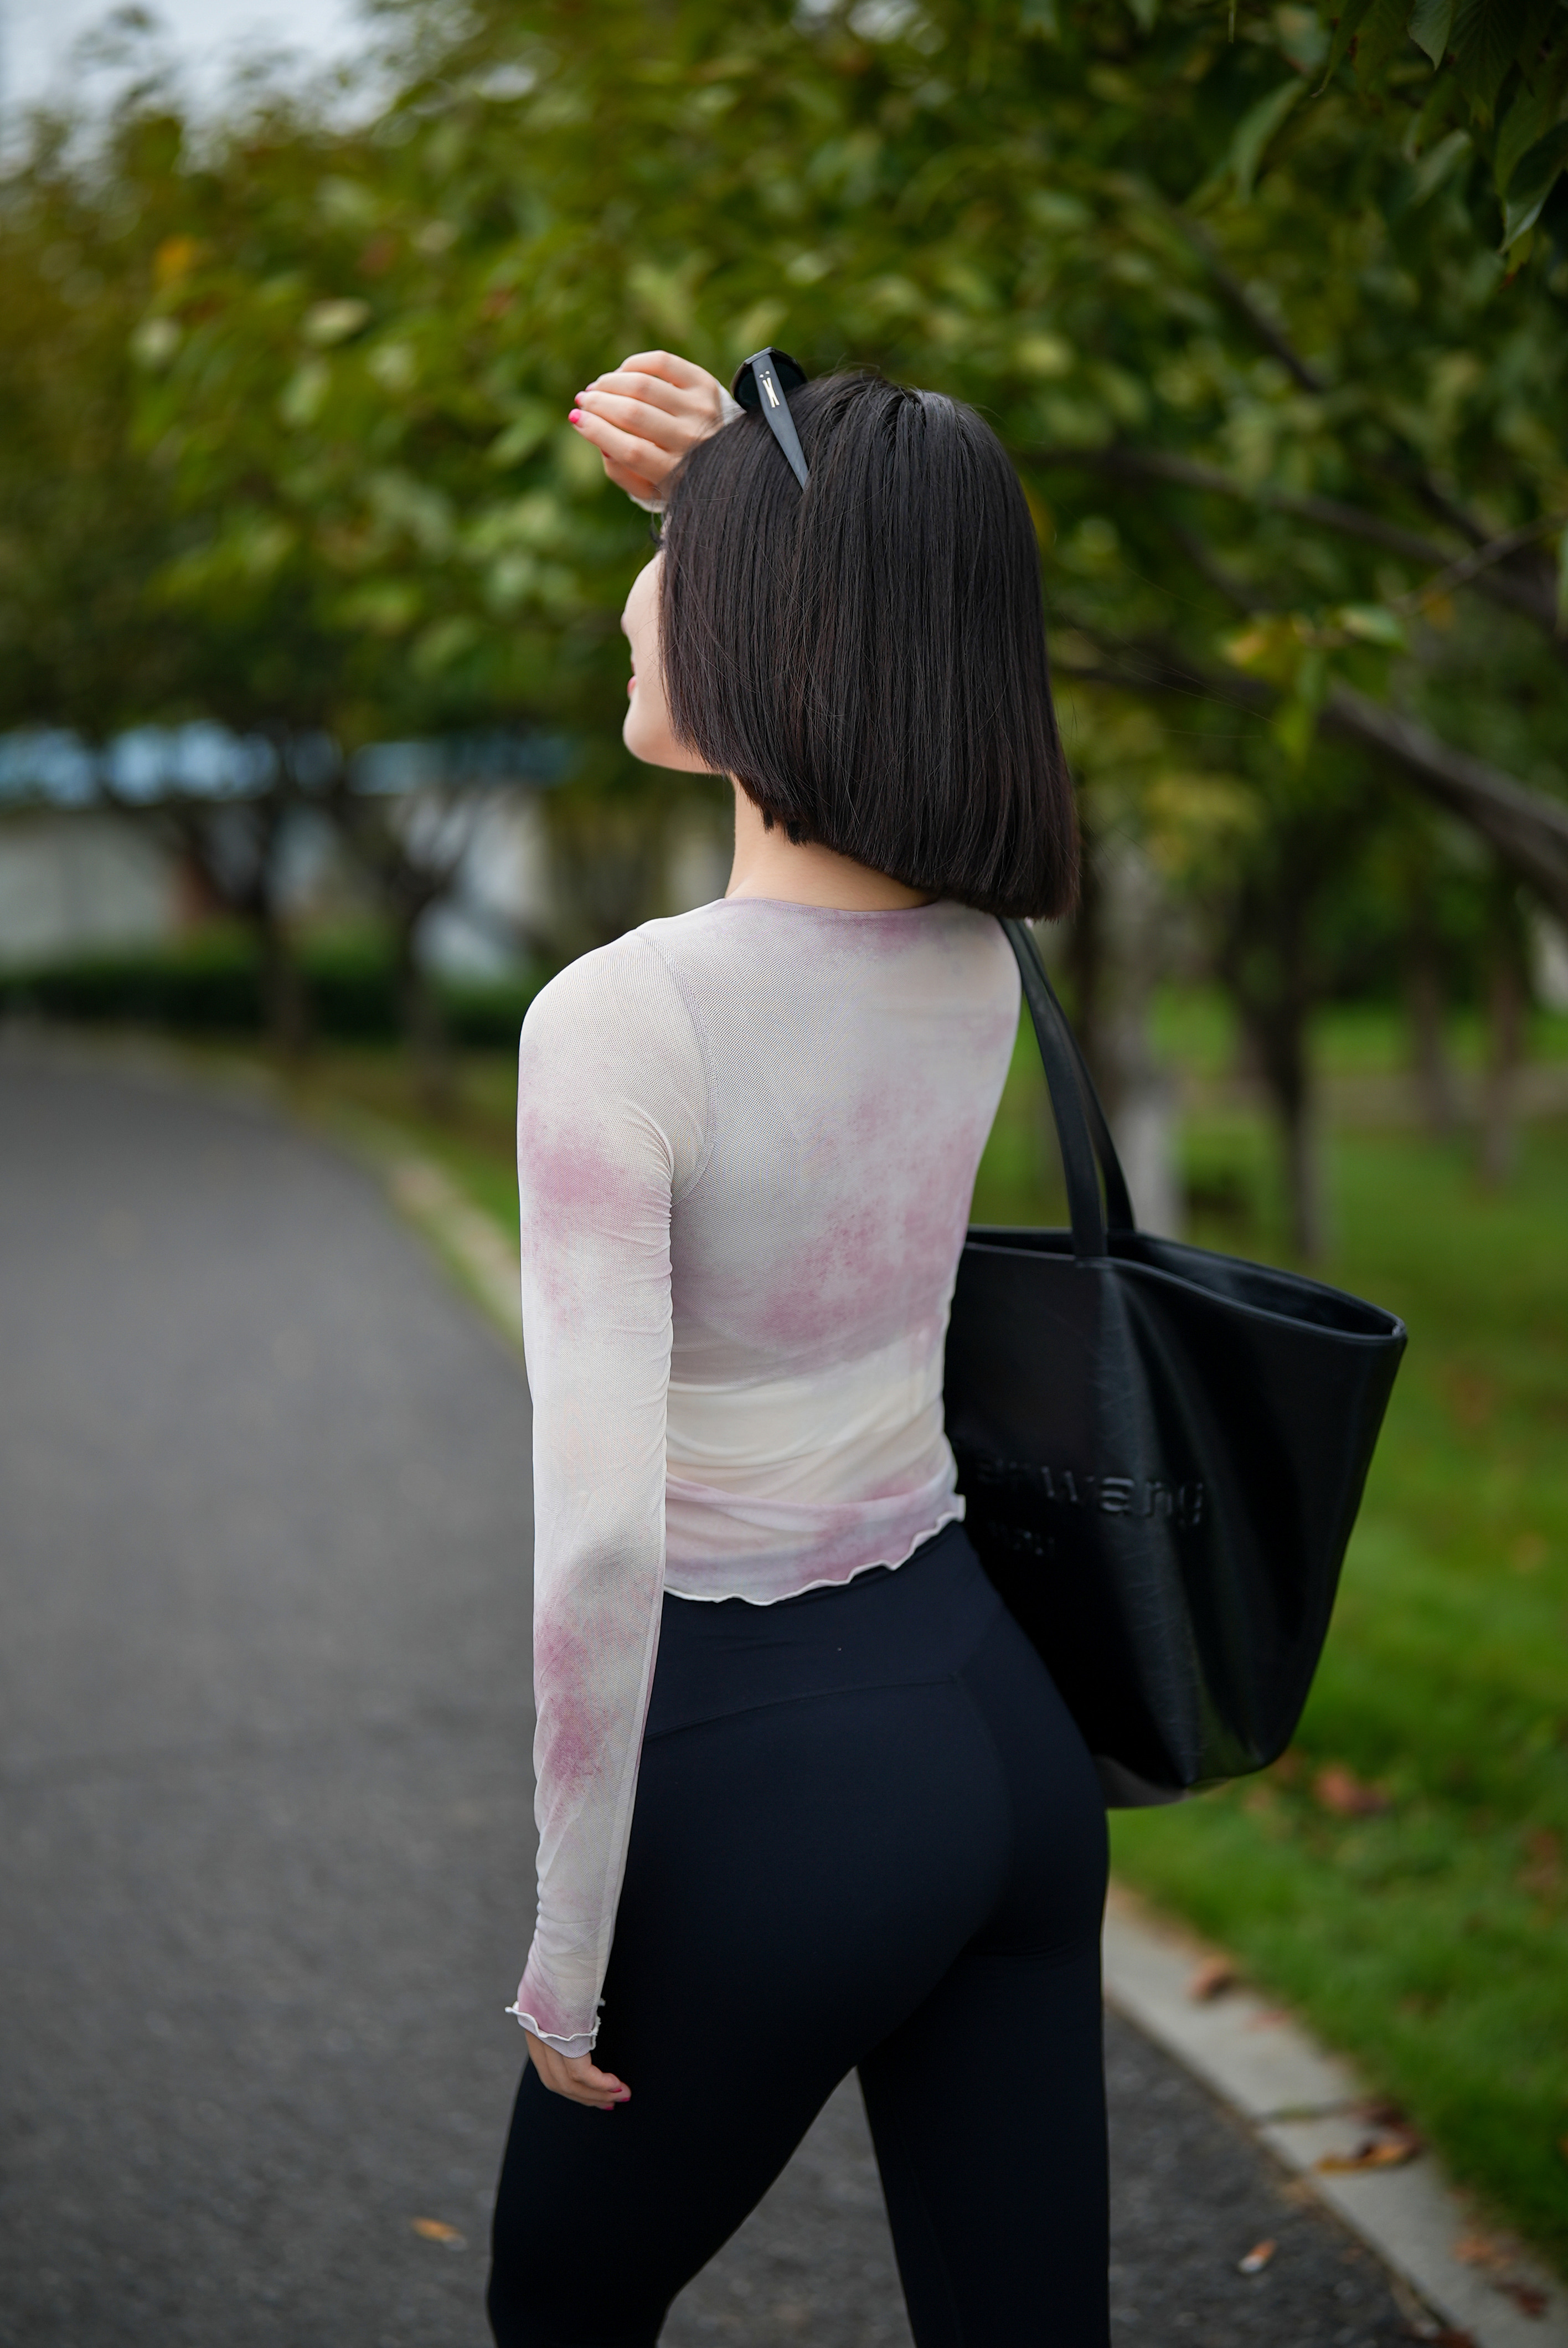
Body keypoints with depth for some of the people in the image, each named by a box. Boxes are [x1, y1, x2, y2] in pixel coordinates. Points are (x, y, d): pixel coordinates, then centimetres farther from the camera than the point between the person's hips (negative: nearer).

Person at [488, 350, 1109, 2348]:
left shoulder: (616, 1022, -22)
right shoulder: (979, 969, -2)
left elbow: (600, 1537, -27)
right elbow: (863, 747, 22)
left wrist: (568, 1950, -14)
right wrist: (733, 504, 5)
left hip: (771, 1785, -6)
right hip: (1001, 1724, 6)